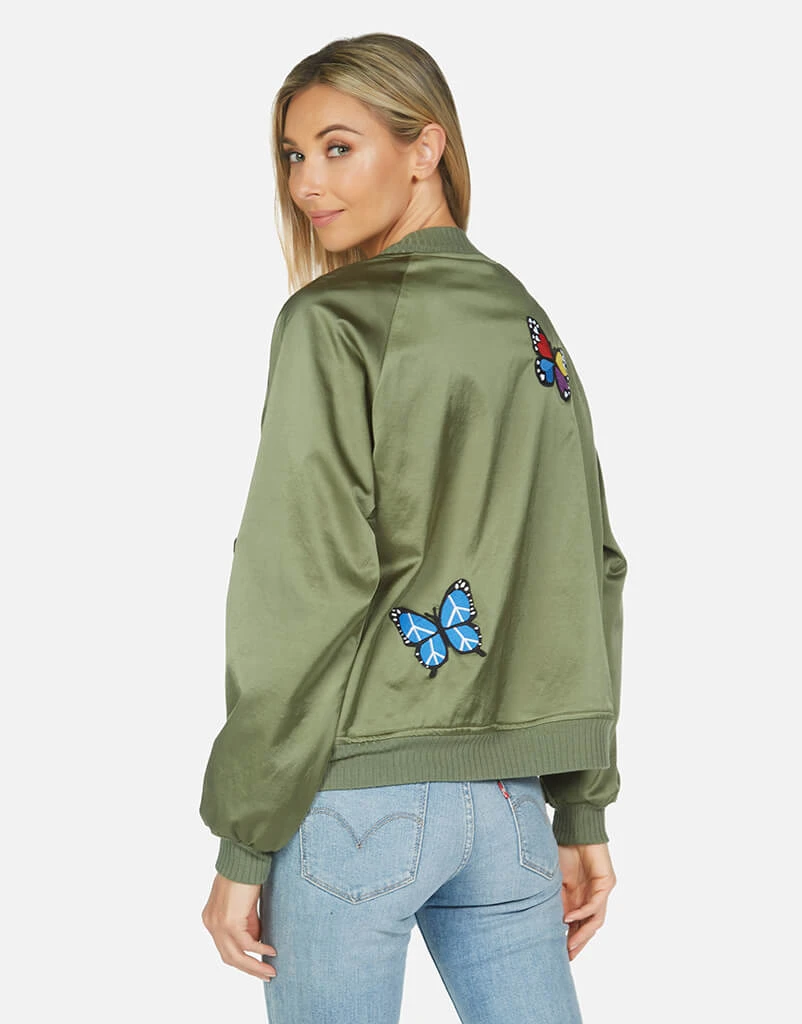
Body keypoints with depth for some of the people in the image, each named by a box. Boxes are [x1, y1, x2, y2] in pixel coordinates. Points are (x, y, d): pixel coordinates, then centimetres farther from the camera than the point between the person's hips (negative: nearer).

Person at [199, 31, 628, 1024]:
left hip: (357, 791, -6)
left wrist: (242, 845, -8)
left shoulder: (333, 323, -8)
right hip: (509, 797, 6)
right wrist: (583, 813, 16)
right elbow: (587, 577, 11)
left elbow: (298, 595, -13)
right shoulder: (531, 329, 12)